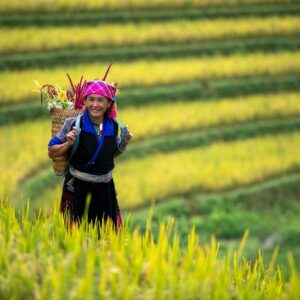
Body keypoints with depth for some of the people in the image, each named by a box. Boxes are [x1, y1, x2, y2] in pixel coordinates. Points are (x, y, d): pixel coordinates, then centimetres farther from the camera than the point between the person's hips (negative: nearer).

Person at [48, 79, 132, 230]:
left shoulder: (113, 126, 1)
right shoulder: (74, 123, -11)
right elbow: (51, 153, -4)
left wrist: (125, 143, 1)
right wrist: (68, 144, -21)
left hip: (105, 188, 4)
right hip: (78, 188, -4)